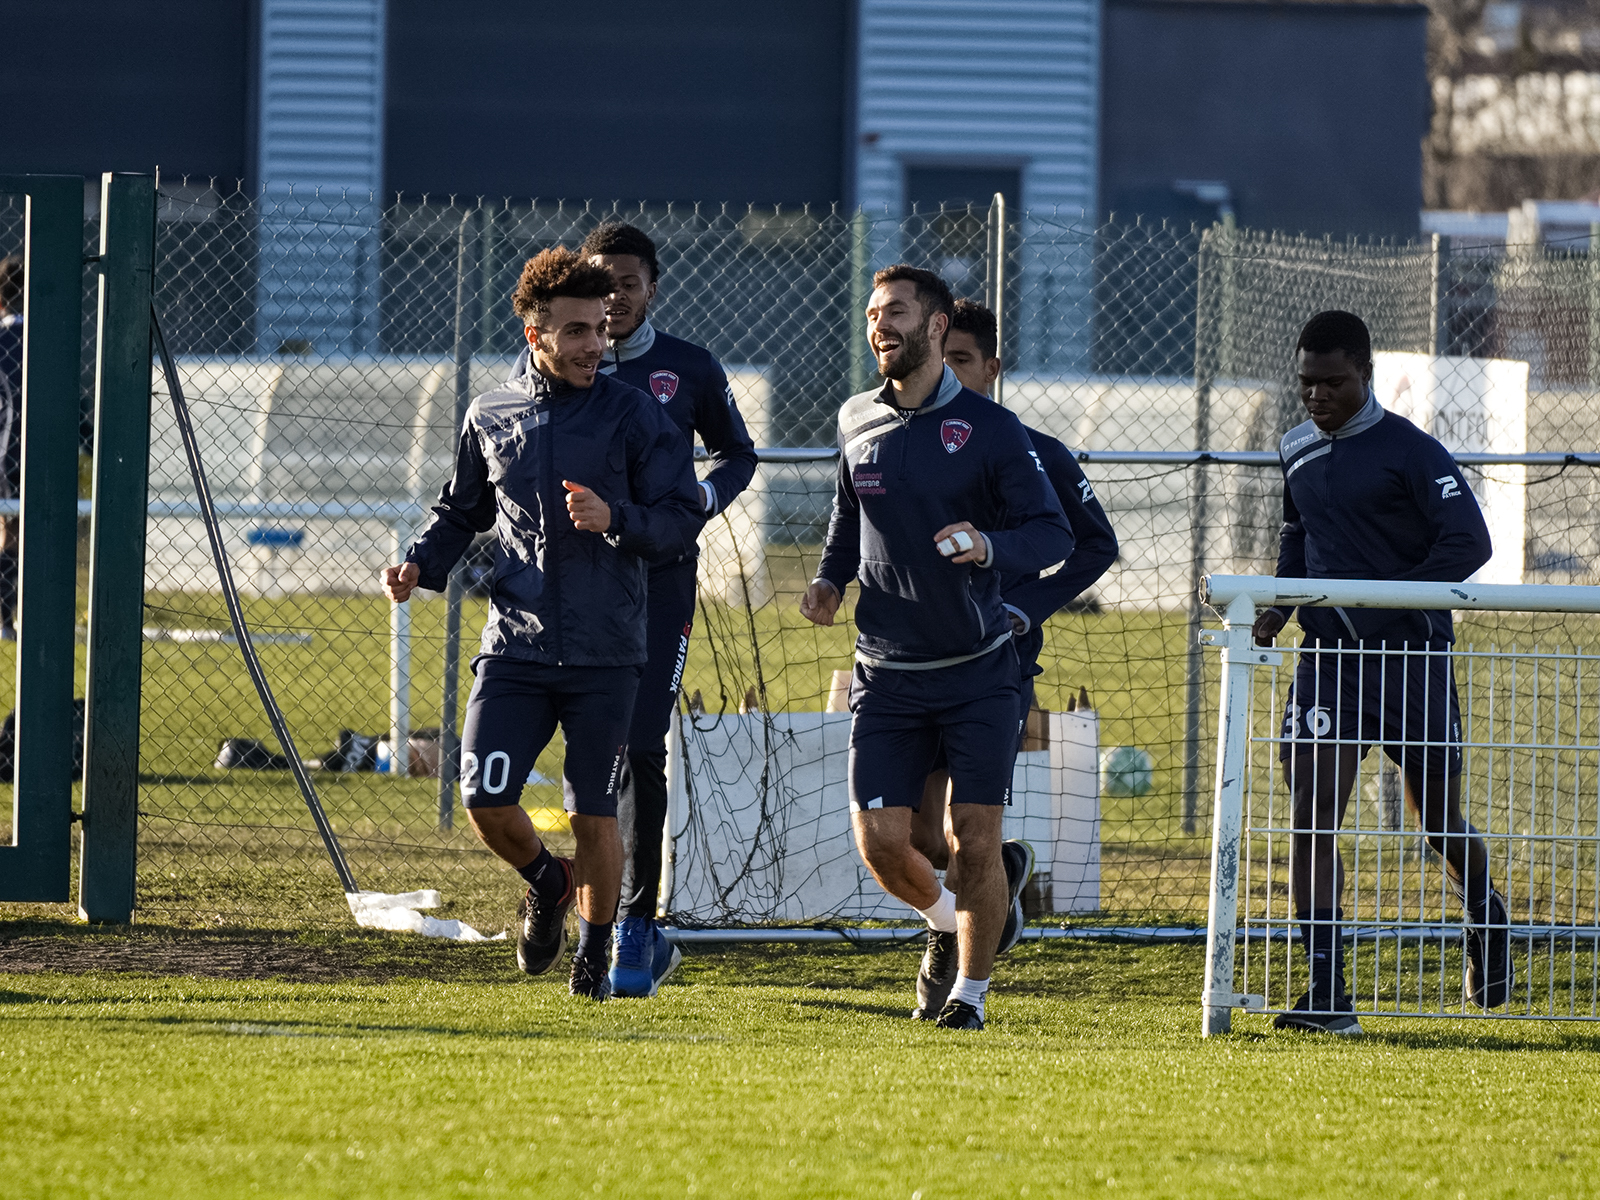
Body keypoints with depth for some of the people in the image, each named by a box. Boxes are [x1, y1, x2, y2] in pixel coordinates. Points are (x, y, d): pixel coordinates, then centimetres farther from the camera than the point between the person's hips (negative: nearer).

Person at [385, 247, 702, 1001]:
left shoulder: (632, 415, -1)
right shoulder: (490, 418, 8)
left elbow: (683, 519, -2)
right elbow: (461, 510, 22)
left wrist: (615, 519, -20)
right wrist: (421, 564, 4)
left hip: (605, 655, -2)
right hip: (515, 647, 2)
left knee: (593, 814, 1)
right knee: (484, 798, -10)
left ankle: (595, 952, 23)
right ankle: (545, 883, 22)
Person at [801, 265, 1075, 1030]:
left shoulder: (988, 428, -6)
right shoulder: (856, 422, 6)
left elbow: (1054, 534, -6)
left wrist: (990, 546, -26)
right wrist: (830, 579, 6)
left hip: (977, 671, -3)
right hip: (887, 673, 3)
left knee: (975, 841, -4)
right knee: (880, 840, -4)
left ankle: (971, 990, 12)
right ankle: (943, 910, 27)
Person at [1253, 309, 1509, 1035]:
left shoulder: (1408, 451, -9)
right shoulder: (1297, 455, 10)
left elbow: (1469, 542, -15)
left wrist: (1392, 599, -23)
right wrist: (1278, 608, 10)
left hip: (1411, 656, -4)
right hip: (1327, 656, 4)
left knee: (1439, 823, 9)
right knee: (1310, 817, -12)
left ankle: (1486, 924, 42)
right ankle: (1327, 996, -14)